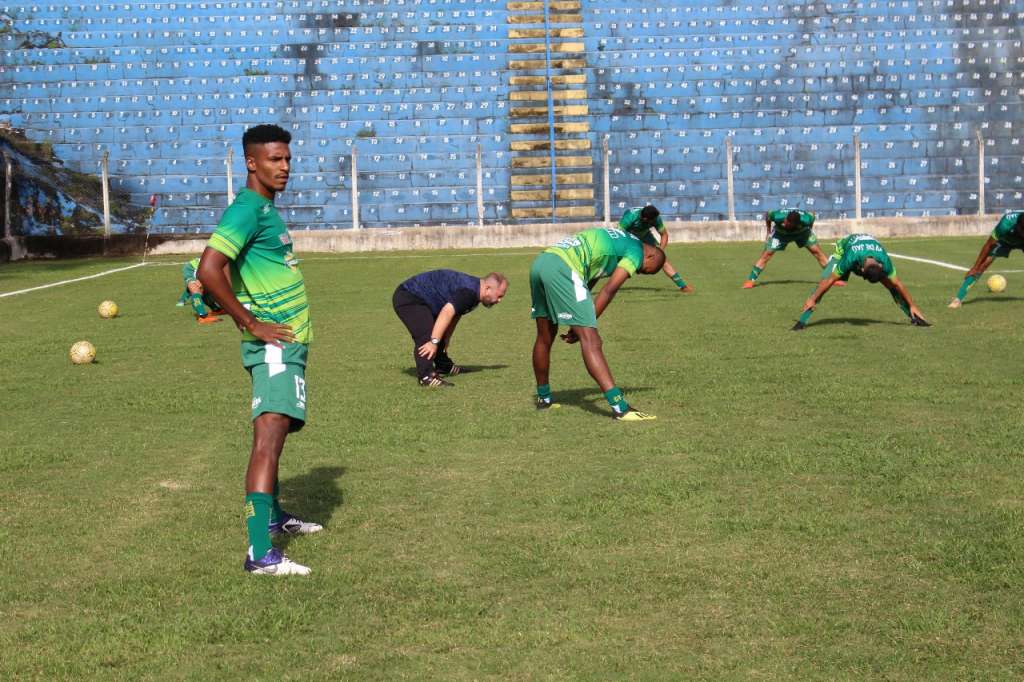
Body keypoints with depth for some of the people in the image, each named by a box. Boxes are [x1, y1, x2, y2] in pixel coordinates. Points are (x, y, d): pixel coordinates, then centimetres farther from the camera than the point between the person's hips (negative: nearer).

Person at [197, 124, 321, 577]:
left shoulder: (266, 209, 14)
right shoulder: (246, 209, -16)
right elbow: (208, 271, -26)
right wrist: (251, 324, -21)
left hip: (289, 340, 11)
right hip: (274, 344, -11)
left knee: (275, 432, 23)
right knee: (269, 434, -17)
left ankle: (273, 516, 40)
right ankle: (260, 552, -22)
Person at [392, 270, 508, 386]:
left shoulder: (473, 290, 7)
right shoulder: (468, 291, -27)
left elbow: (455, 315, 18)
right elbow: (447, 312, -38)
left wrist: (446, 340, 19)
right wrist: (434, 342, -42)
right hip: (407, 299, -11)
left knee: (438, 333, 24)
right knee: (426, 337, -25)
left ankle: (443, 365, 41)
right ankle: (426, 376, -27)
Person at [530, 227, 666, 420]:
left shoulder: (619, 240, 31)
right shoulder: (636, 250, 5)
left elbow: (587, 284, 25)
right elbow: (609, 291, -3)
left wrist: (579, 325, 16)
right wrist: (584, 325, -1)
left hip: (539, 263, 9)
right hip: (562, 268, -9)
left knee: (545, 338, 22)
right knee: (590, 340, -12)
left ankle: (543, 398, 36)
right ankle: (620, 408, -16)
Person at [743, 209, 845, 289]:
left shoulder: (805, 219, -40)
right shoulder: (778, 216, -41)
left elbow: (812, 216, -15)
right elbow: (767, 215, -17)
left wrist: (809, 231, -4)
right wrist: (768, 231, -9)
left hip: (802, 232, 0)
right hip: (780, 233, 0)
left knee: (817, 251, -8)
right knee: (766, 254, -12)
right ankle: (750, 280, -8)